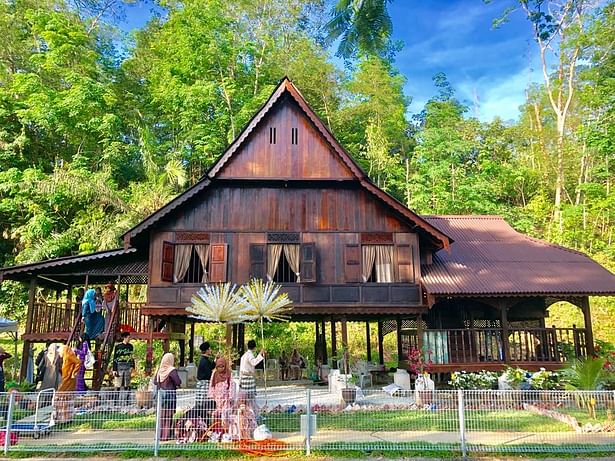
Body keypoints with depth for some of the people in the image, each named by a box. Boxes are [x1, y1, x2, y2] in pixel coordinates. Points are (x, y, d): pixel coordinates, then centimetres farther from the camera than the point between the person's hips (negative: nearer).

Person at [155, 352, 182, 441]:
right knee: (169, 415, 3)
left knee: (161, 415, 15)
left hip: (160, 393, 6)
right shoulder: (172, 370, -15)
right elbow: (178, 382, -18)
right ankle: (167, 435, 6)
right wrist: (176, 384, 3)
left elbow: (155, 381, 10)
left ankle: (160, 434, 22)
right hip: (170, 393, -6)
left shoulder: (159, 369, 2)